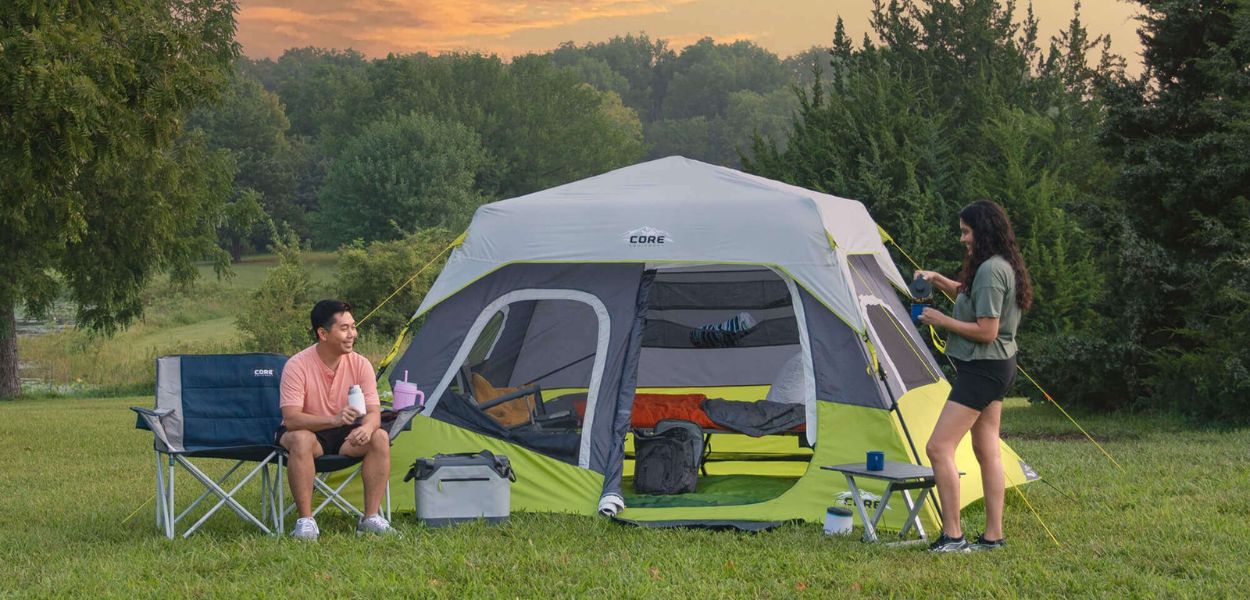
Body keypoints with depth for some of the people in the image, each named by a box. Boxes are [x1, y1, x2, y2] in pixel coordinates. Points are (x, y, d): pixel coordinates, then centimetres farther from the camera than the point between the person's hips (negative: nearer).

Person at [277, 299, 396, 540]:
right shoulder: (297, 366, -22)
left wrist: (366, 427, -40)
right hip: (310, 432, -4)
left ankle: (371, 518, -19)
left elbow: (374, 412, -13)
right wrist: (333, 420, -46)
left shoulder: (360, 364, -10)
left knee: (380, 437, -24)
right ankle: (305, 521, -31)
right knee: (300, 440, -38)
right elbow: (291, 418, -30)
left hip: (345, 437, 4)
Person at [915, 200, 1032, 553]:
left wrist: (942, 321, -14)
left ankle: (952, 536, -10)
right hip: (998, 366, 11)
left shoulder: (990, 270, -20)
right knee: (986, 450, 13)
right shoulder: (1005, 266, 12)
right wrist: (937, 280, 15)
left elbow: (986, 331, -23)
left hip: (982, 369, -11)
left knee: (939, 447, -10)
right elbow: (968, 295, 30)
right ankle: (993, 536, 16)